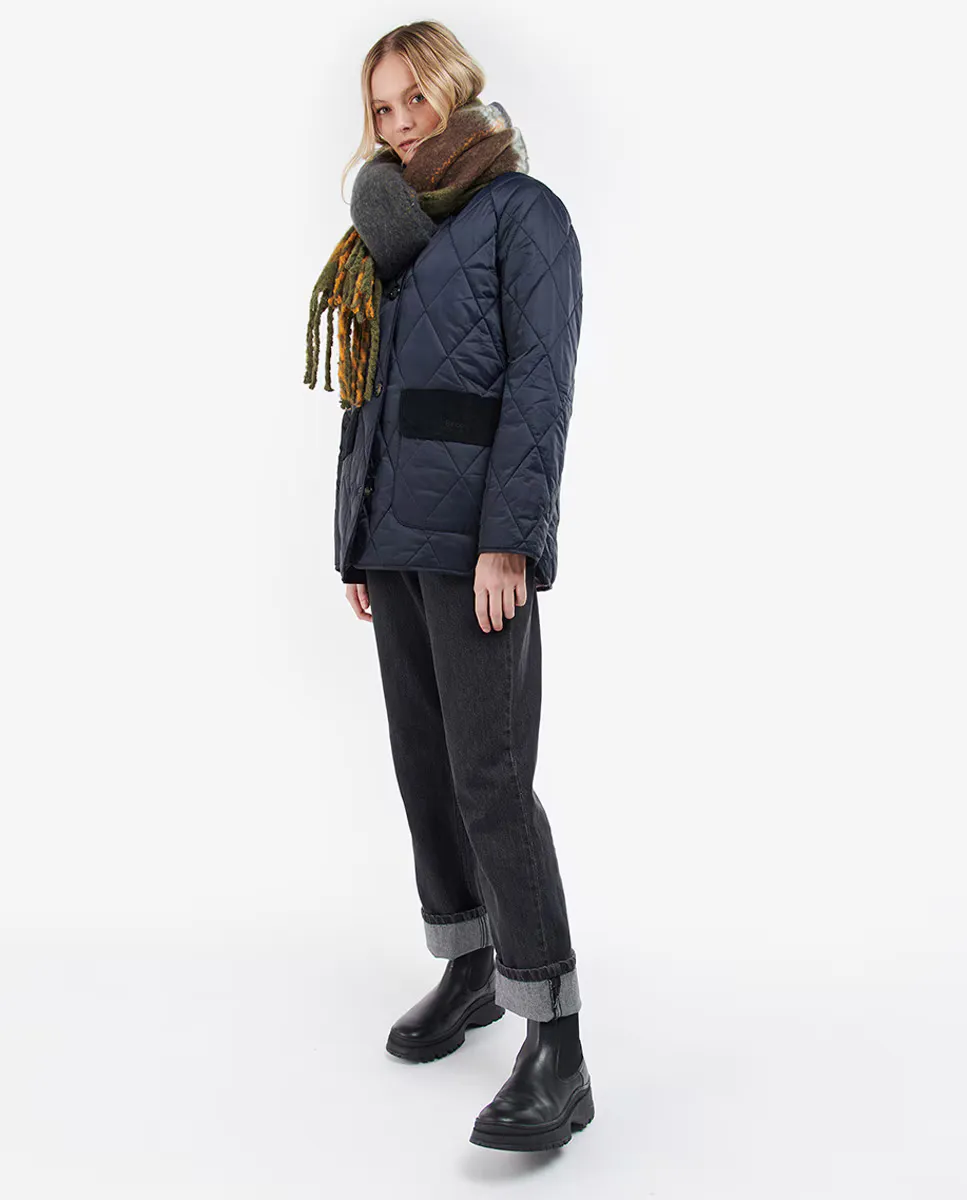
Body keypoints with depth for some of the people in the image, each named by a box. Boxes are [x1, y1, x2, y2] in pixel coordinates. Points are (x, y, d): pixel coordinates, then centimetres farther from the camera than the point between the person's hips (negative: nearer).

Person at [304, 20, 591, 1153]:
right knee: (423, 765, 11)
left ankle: (557, 1051, -6)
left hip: (475, 542, -7)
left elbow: (541, 380, -11)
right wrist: (356, 541, 15)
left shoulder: (521, 211, 0)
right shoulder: (390, 234, 21)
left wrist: (507, 538, -19)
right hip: (394, 538, 8)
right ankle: (470, 971, 26)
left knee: (490, 778, -12)